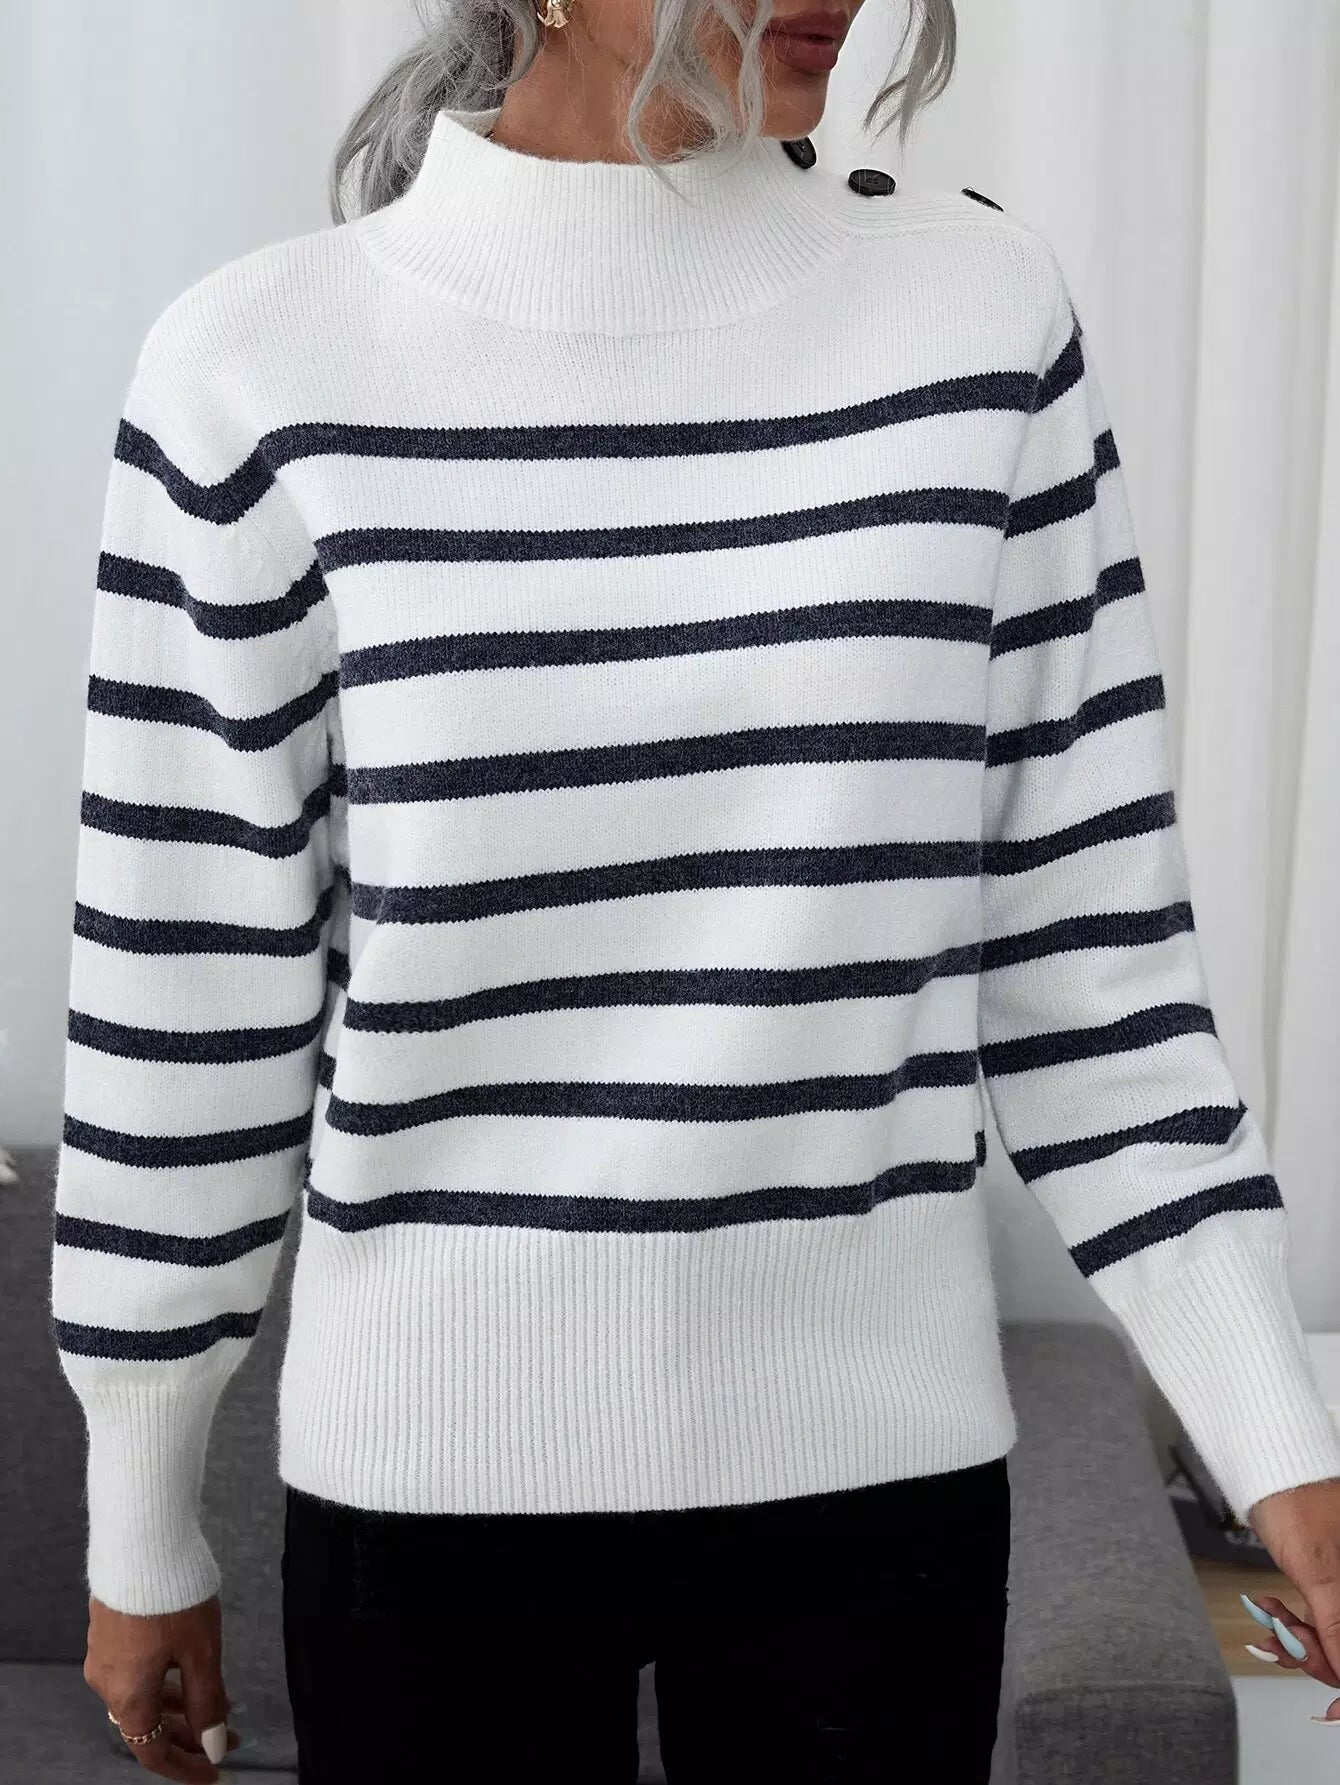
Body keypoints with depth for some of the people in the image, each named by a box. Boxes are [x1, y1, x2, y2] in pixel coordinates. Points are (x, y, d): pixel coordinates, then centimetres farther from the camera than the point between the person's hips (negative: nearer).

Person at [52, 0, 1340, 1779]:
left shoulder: (984, 317, -3)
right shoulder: (268, 367, -8)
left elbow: (1083, 934, 0)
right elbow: (186, 996, -2)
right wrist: (141, 1532, 6)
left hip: (878, 1451, 2)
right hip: (436, 1468, -1)